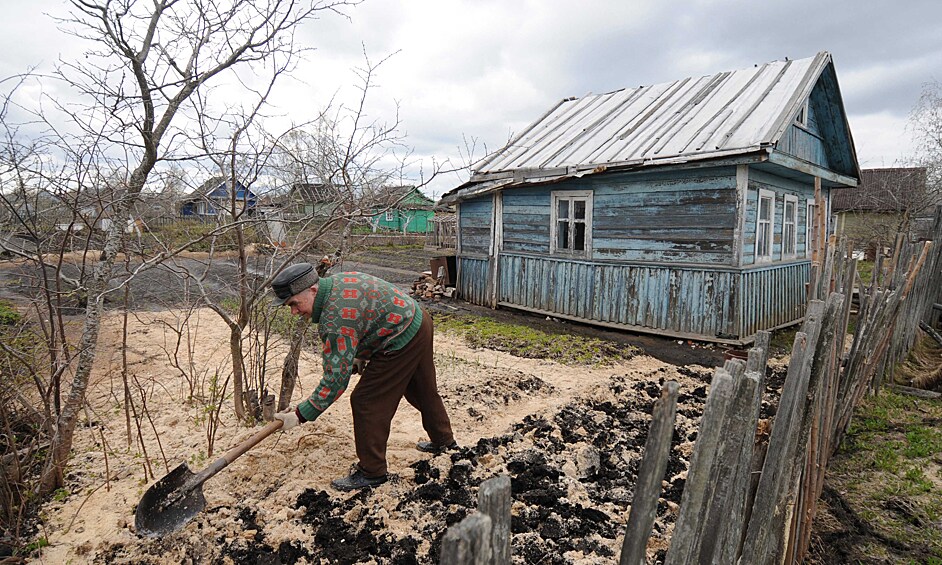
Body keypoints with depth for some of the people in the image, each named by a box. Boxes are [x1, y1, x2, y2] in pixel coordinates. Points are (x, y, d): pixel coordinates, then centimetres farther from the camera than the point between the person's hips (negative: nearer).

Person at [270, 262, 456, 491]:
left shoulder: (336, 319, -27)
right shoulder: (336, 281, 2)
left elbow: (336, 378, -26)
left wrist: (300, 415, -20)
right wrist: (360, 355, 15)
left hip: (402, 343, -10)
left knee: (367, 402, -2)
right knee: (424, 390, 26)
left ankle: (372, 471, 12)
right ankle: (443, 440, 48)